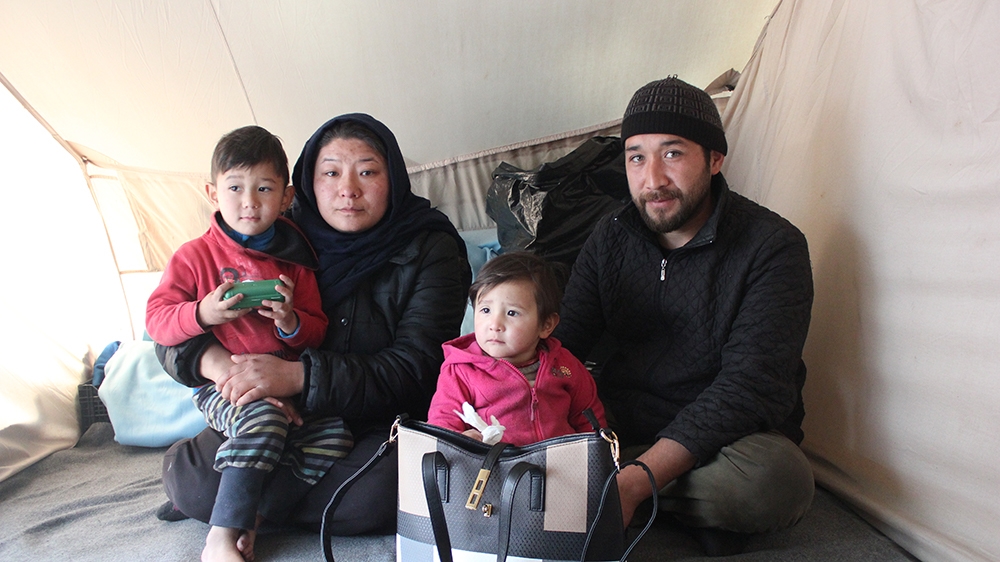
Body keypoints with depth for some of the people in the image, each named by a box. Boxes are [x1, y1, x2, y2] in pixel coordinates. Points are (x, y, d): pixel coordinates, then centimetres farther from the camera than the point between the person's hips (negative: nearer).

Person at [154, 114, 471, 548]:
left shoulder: (431, 251, -7)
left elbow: (415, 371, -16)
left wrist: (299, 375, -27)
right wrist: (214, 360, -22)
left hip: (382, 424, -1)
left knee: (379, 494, -32)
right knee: (191, 479, -23)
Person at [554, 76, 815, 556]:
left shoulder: (772, 247, -13)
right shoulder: (610, 237, 3)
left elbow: (751, 387, -22)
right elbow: (562, 346, -1)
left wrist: (636, 481, -32)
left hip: (723, 439, -3)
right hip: (618, 424, 4)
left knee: (778, 477, -36)